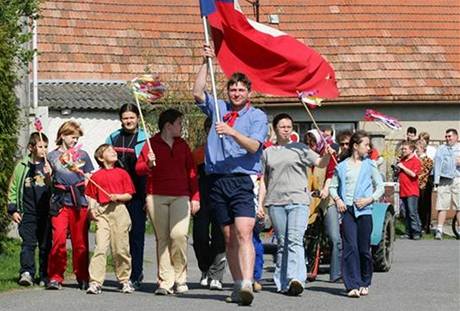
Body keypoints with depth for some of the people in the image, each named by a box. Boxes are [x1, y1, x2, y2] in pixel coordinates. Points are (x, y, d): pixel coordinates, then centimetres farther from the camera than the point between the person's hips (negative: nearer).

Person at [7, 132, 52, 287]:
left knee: (46, 245, 5)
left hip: (46, 213, 0)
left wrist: (49, 177, -21)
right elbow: (13, 188, 12)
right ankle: (26, 273, -17)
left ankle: (44, 276, 13)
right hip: (27, 213, 0)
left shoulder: (49, 166, 3)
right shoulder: (22, 166, 7)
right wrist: (13, 209, 6)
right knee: (28, 243, -9)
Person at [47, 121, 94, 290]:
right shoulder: (52, 156, 13)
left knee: (80, 242, 3)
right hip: (60, 201, -1)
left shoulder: (83, 155, 14)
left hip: (79, 200, 1)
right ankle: (55, 277, -5)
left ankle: (82, 278, 13)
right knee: (59, 239, -13)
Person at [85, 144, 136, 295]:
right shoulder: (96, 176, 7)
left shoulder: (122, 173, 7)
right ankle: (95, 282, -10)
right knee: (100, 247, -9)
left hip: (119, 210, 1)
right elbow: (92, 196, 9)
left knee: (121, 249, 4)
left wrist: (118, 197, -11)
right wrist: (92, 209, -7)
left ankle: (125, 280, 19)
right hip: (102, 212, -1)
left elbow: (129, 195, 7)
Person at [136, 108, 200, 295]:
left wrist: (195, 197, 9)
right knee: (162, 239, 0)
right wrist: (149, 164, -17)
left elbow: (191, 171, 15)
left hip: (181, 197, 1)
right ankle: (165, 282, 4)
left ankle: (180, 279, -1)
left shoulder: (182, 145, 15)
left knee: (179, 235, -15)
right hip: (156, 197, -1)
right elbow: (138, 169, 4)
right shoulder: (151, 144, 6)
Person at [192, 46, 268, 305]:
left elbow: (253, 146, -10)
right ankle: (238, 286, 12)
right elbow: (198, 93, 4)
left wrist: (232, 132, -25)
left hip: (243, 180, -4)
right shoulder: (218, 109, 16)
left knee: (244, 233, -18)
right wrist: (206, 63, 2)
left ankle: (247, 284, -30)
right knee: (229, 237, 7)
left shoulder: (258, 116, 4)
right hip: (218, 180, 4)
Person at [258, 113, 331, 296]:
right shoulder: (268, 152, 15)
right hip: (275, 202, 3)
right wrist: (260, 204, 9)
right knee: (282, 243, 7)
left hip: (298, 200, -3)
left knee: (295, 240, -17)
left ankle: (295, 279, -29)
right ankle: (282, 283, 11)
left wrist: (328, 154, -23)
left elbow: (320, 163, -2)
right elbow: (263, 180, 16)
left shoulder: (299, 148, 8)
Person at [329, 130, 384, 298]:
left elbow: (380, 186, 8)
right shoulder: (342, 166, 8)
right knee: (350, 247, -9)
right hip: (346, 210, 0)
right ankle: (353, 285, -10)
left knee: (364, 249, 3)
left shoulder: (370, 165, 7)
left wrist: (369, 199, -7)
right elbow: (333, 186, 14)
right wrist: (337, 199, -3)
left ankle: (364, 283, 20)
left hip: (364, 210, 0)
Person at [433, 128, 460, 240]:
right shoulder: (441, 149, 16)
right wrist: (436, 179, -3)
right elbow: (437, 163, 8)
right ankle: (439, 230, -4)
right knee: (442, 206, -5)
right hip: (444, 180, 0)